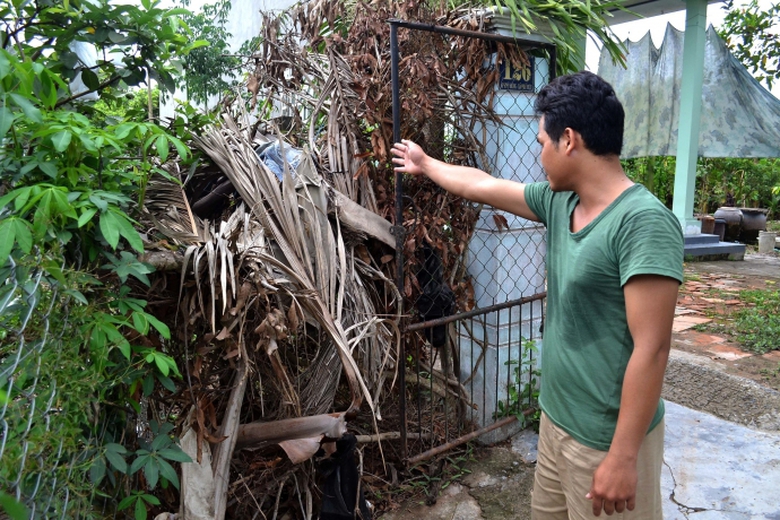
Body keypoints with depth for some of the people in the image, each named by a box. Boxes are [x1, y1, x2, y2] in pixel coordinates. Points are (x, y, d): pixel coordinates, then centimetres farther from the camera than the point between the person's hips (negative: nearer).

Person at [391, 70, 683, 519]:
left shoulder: (644, 221, -23)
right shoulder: (558, 202, 1)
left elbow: (651, 348, -24)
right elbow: (481, 186, 16)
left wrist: (623, 457, -22)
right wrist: (425, 164, 28)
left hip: (608, 439, -7)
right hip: (556, 418, 8)